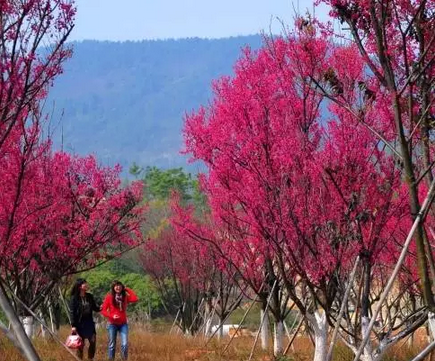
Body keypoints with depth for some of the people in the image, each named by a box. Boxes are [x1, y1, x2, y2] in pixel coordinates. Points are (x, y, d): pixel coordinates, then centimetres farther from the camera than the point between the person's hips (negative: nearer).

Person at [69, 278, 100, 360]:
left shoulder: (89, 296, 7)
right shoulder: (74, 298, -7)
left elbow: (94, 308, 9)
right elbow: (72, 312, -9)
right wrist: (73, 326, -14)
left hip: (89, 323, 4)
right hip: (80, 323, -4)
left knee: (93, 342, -1)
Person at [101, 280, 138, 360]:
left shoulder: (125, 297, 4)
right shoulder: (109, 297, -3)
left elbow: (135, 299, -13)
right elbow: (103, 310, -4)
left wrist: (127, 289, -5)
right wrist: (111, 316, -19)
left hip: (123, 324, 2)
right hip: (112, 324, -2)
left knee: (125, 344, -8)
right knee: (112, 345, 4)